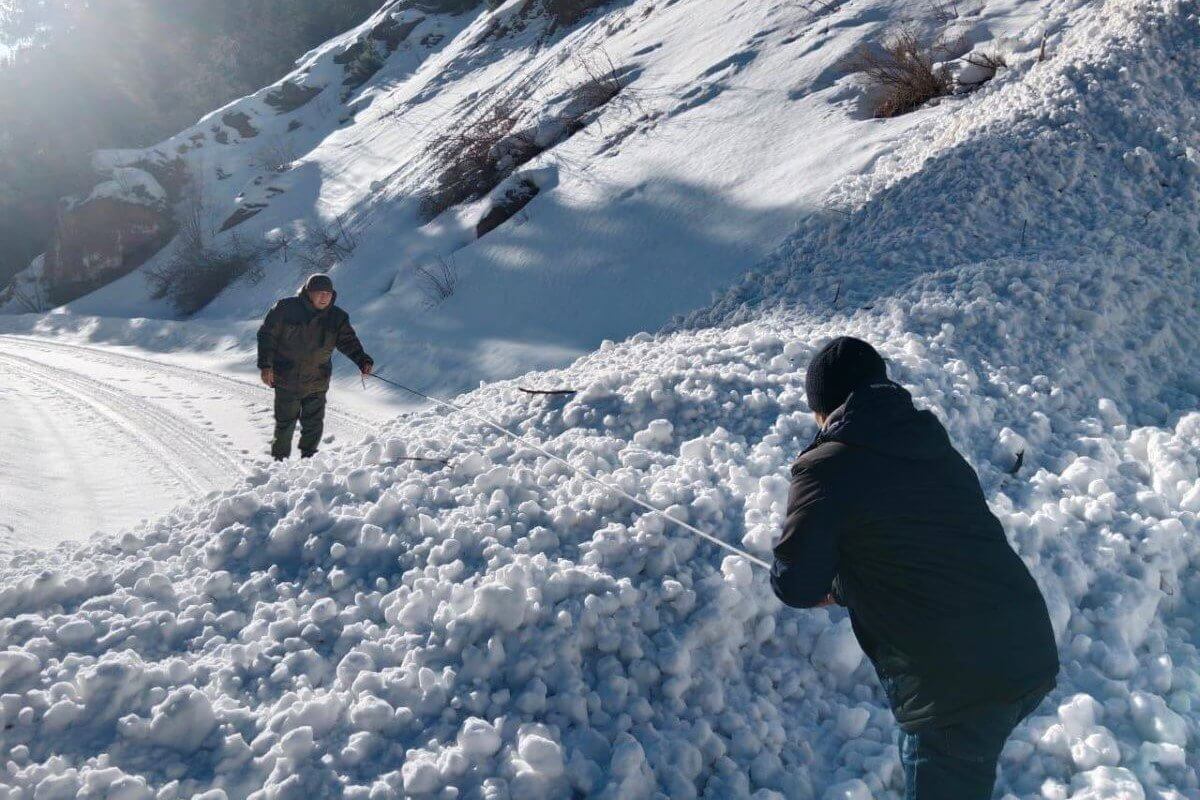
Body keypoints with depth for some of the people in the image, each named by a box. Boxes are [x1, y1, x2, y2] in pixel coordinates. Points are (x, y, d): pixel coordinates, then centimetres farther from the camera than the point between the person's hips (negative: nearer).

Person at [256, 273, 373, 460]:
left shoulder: (337, 317, 0)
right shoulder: (286, 308, -7)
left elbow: (349, 342, -4)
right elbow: (267, 336, -3)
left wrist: (363, 360, -23)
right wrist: (266, 365, -9)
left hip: (317, 383, 2)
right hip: (287, 380, -2)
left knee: (314, 425, 6)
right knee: (285, 423, 4)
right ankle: (279, 460, 21)